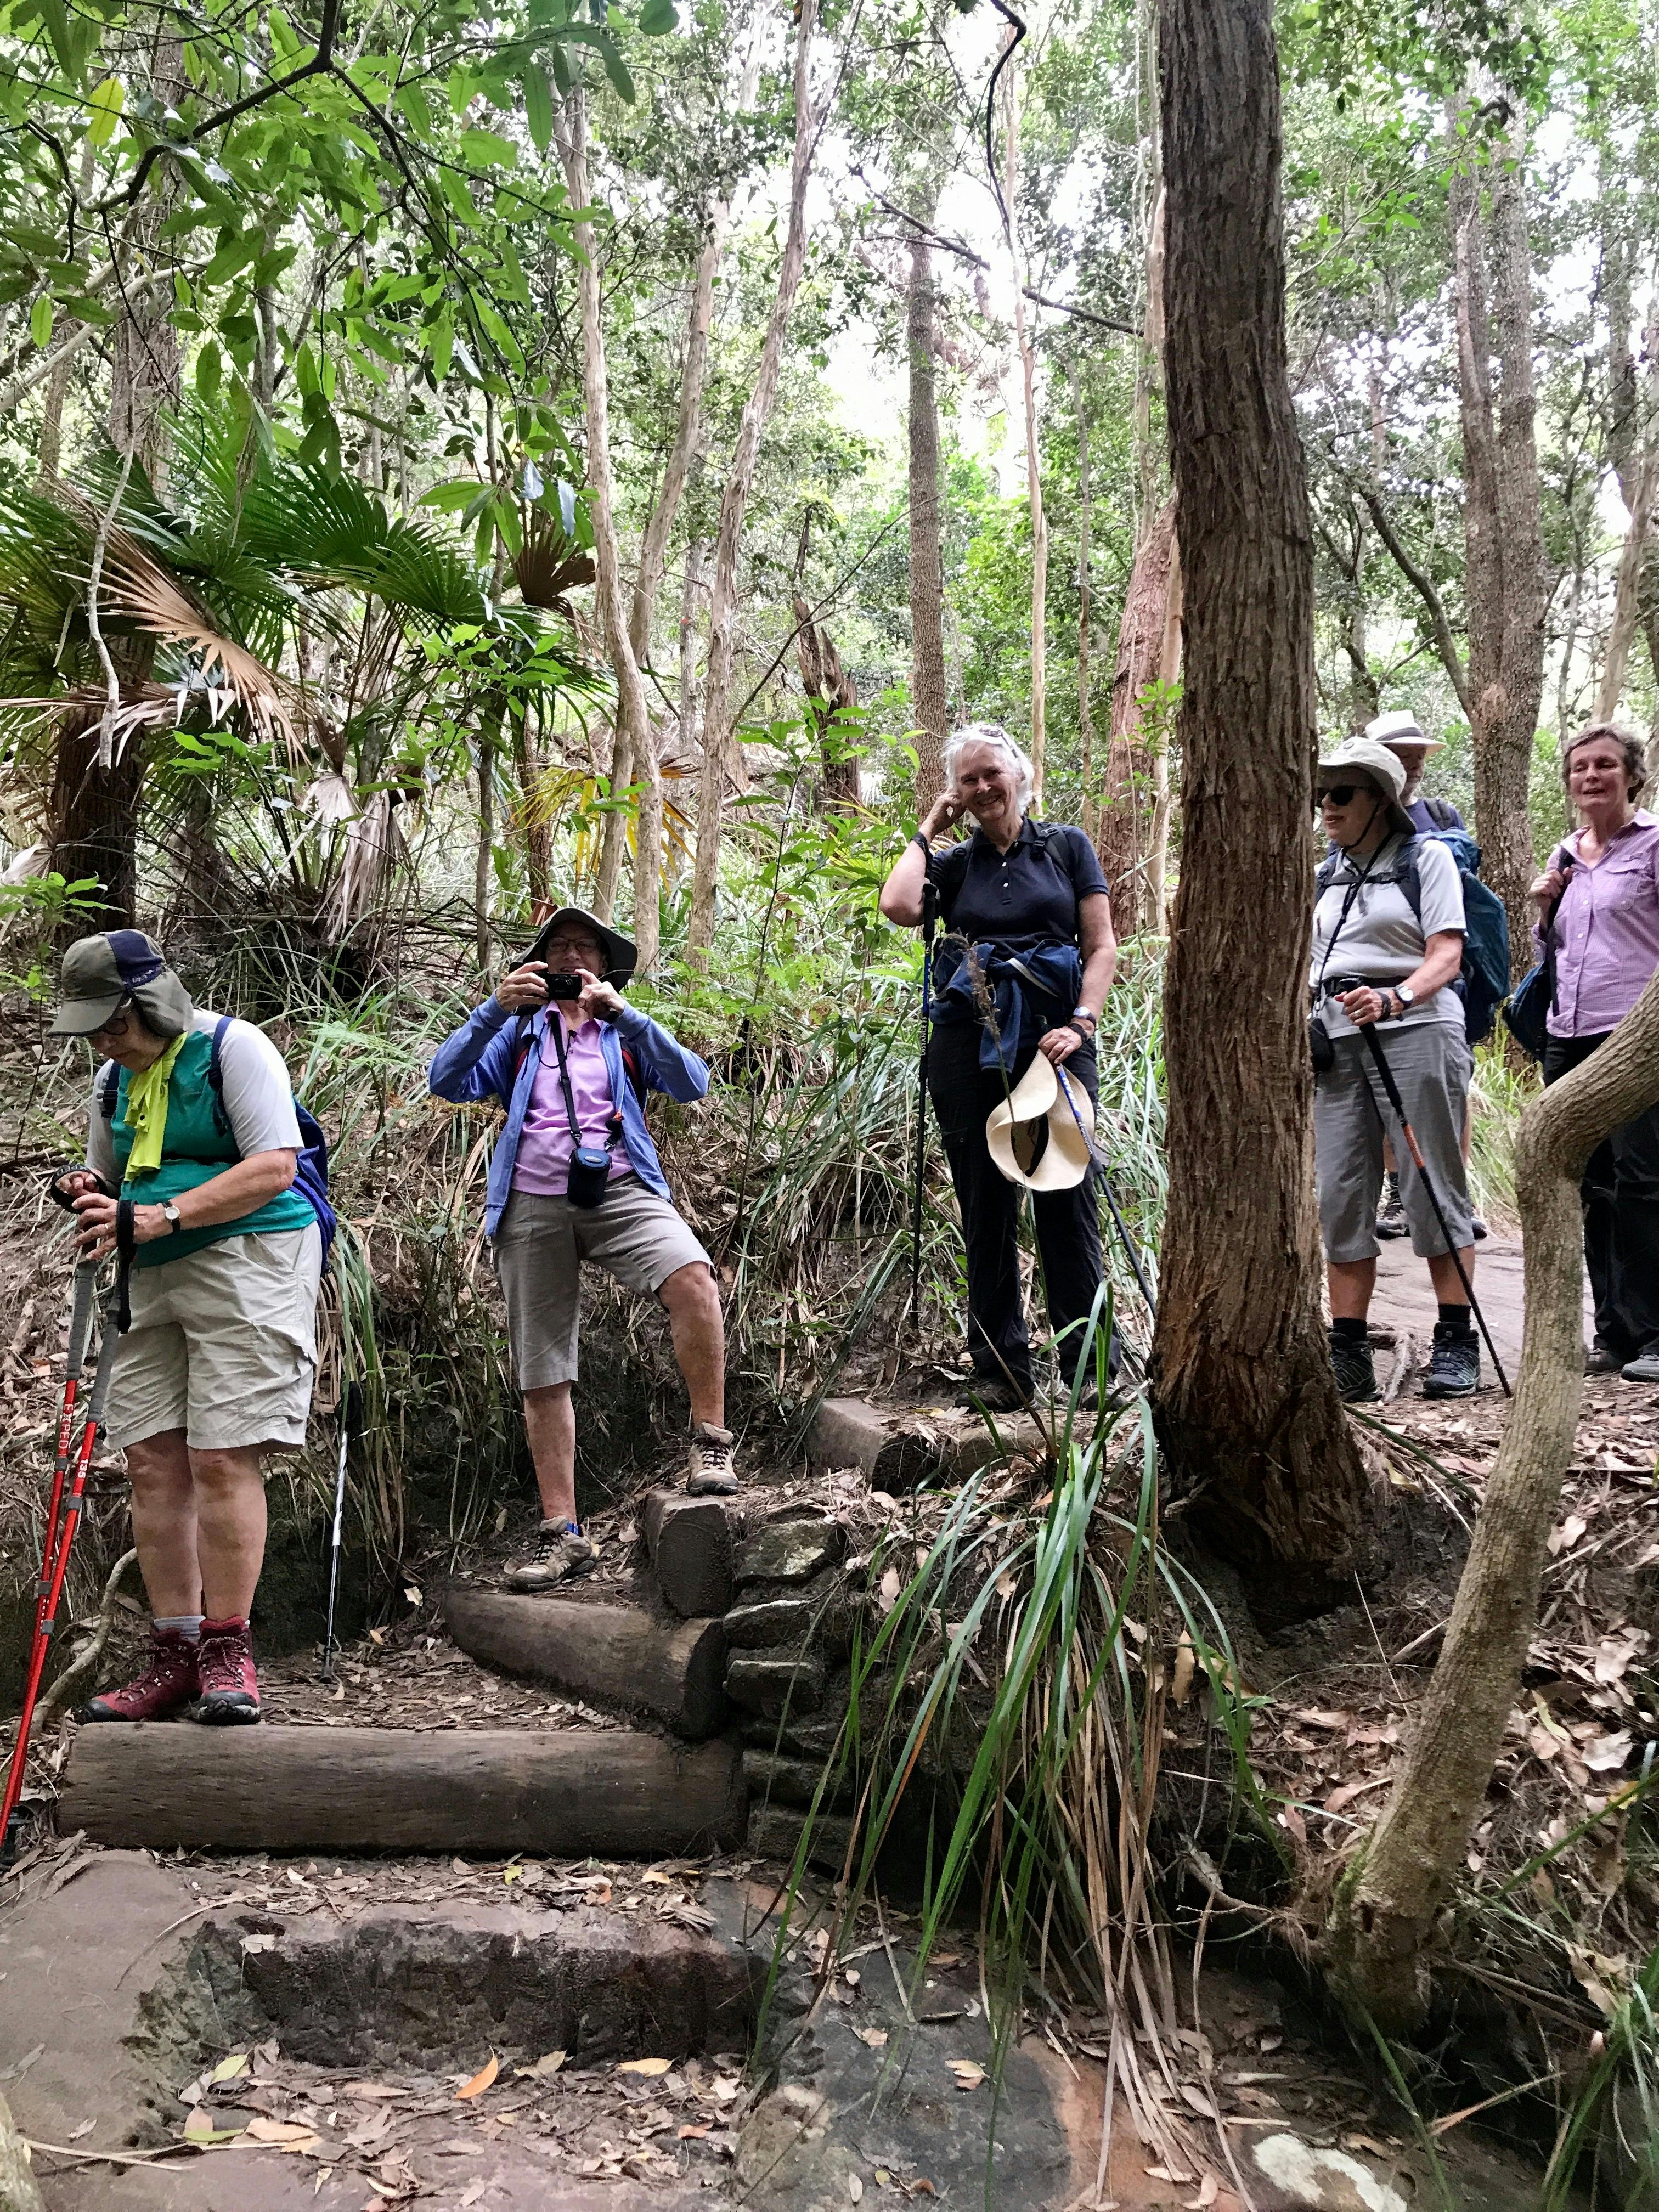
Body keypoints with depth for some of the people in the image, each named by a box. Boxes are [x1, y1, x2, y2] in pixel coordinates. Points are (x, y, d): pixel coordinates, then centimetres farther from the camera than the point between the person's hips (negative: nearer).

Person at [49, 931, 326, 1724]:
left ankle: (228, 1652, -3)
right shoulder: (114, 1079, 17)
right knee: (152, 1461, 1)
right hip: (154, 1280, 7)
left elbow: (274, 1166, -15)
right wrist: (91, 1190, 4)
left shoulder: (233, 1048, -6)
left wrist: (164, 1216, -22)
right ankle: (175, 1656, 7)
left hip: (247, 1256, -7)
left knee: (222, 1458, -12)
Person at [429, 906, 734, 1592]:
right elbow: (447, 1082, 4)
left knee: (693, 1277, -30)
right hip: (532, 1205, 1)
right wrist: (494, 1009, -10)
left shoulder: (628, 1033, 19)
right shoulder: (518, 1033, 21)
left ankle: (710, 1442, -19)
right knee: (543, 1376, 0)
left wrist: (621, 1013, -11)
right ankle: (560, 1534, 6)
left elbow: (692, 1084, -1)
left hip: (618, 1191, -1)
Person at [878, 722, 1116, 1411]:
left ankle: (1088, 1364, 2)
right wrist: (928, 830, 7)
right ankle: (1000, 1368, 11)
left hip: (1054, 1042, -2)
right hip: (969, 1045, 2)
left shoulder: (1067, 846, 12)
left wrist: (1080, 1023, -8)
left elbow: (1102, 946, 6)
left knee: (1067, 1200, -5)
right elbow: (898, 906, -8)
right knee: (986, 1206, 4)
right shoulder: (954, 864, 14)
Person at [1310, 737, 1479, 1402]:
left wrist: (1393, 998, -26)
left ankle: (1456, 1346, 5)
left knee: (1433, 1191, -3)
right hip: (1337, 1040, 5)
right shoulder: (1324, 874, 18)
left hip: (1416, 1031, -5)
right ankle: (1348, 1352, 4)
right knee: (1340, 1196, 0)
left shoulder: (1427, 857, 2)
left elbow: (1446, 955, -8)